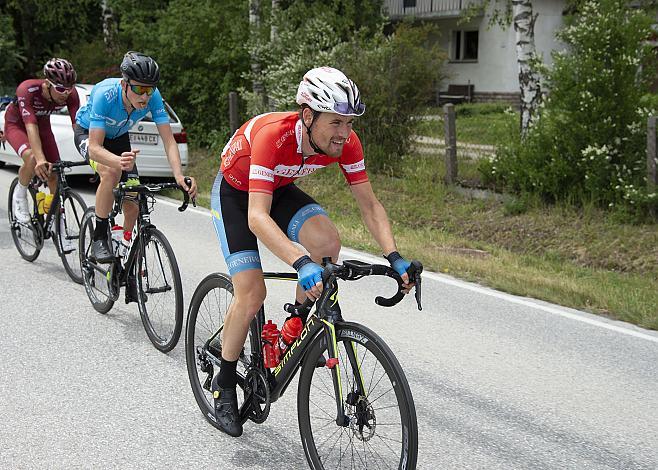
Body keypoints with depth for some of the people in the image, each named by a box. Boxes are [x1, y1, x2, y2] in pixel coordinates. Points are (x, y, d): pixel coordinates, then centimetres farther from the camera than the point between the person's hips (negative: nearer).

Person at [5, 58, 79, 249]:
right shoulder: (28, 90, -38)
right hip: (16, 124, -4)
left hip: (43, 125, 4)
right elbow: (30, 126, -46)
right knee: (32, 159, -34)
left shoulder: (70, 94, -28)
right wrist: (41, 159, -58)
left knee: (54, 176, -6)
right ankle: (19, 196, -4)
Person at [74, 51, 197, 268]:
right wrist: (119, 161, -64)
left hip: (118, 137, 4)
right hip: (88, 133, -4)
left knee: (132, 206, -6)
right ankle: (99, 239, -19)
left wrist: (179, 176, -45)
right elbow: (94, 148, -43)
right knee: (111, 171, -36)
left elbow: (169, 140, -28)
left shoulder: (153, 97, -30)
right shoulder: (105, 94, -40)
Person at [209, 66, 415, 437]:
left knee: (328, 242, -24)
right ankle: (224, 384, 7)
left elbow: (370, 204, -16)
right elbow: (257, 217, -47)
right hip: (234, 193, -4)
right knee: (252, 292, -16)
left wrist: (394, 257, -30)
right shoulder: (273, 135, -40)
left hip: (279, 189, 5)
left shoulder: (346, 141, -24)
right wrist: (302, 263, -59)